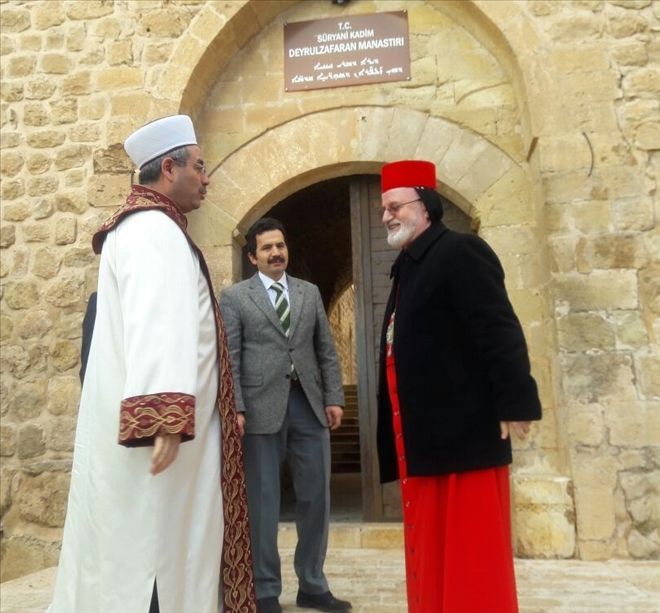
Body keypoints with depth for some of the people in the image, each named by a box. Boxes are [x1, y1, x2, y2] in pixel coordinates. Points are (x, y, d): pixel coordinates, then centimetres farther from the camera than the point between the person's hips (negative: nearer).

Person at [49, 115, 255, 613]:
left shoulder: (149, 227, 19)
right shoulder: (154, 229, -14)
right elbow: (156, 325, -28)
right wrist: (165, 415, -35)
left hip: (142, 424, 10)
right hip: (154, 428, -10)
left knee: (155, 549, 16)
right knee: (153, 550, -3)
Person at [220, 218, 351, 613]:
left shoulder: (311, 293, 15)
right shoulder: (235, 297, 5)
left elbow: (327, 351, 13)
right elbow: (230, 357, -2)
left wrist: (334, 398, 4)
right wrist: (235, 407, -12)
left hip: (309, 404, 4)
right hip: (263, 406, -3)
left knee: (316, 498, 9)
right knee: (263, 502, 5)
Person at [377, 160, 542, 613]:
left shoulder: (461, 252, -8)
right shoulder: (409, 267, 19)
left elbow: (500, 330, -17)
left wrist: (515, 402, -22)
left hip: (465, 431, -9)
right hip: (424, 436, 9)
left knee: (472, 553, 0)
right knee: (430, 554, 15)